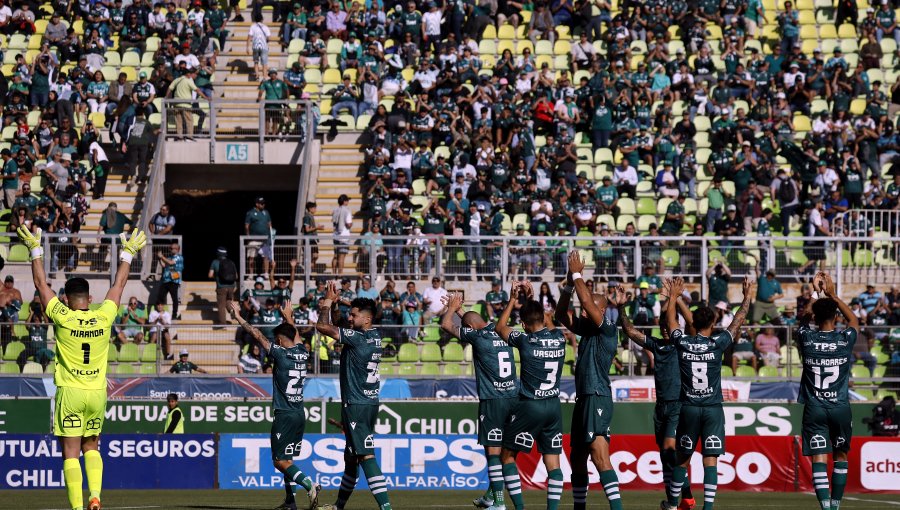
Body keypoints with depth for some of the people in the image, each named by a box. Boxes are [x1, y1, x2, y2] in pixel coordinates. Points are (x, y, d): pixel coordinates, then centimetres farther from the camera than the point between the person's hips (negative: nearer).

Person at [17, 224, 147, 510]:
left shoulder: (62, 318, -7)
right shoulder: (104, 317, -2)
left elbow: (41, 284, 3)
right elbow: (119, 284, 13)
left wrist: (35, 250, 13)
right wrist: (127, 254, 25)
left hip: (70, 392, -3)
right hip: (97, 393, 3)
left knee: (71, 453, -2)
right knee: (91, 447, 19)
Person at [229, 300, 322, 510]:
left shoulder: (280, 354, -11)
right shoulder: (302, 353, 8)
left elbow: (257, 335, -8)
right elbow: (296, 335, 29)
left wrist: (238, 317, -1)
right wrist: (288, 318, 46)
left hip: (285, 415, -8)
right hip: (300, 414, 8)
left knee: (280, 461, -7)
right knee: (287, 459, 17)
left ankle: (309, 485, -25)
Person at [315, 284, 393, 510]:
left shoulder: (358, 338, -16)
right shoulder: (376, 336, 10)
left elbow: (323, 326, -16)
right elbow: (335, 328, 24)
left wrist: (327, 305, 2)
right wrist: (332, 305, 14)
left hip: (356, 406, -10)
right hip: (370, 403, 10)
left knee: (366, 455, -15)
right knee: (351, 456, 19)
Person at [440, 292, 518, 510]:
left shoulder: (478, 336, -9)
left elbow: (446, 325, 1)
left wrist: (452, 308, 19)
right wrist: (459, 310, 42)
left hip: (492, 400, -7)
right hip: (513, 396, 7)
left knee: (493, 450, -5)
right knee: (501, 449, 15)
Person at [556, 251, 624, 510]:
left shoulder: (608, 330, -9)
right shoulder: (586, 329, 15)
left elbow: (587, 300, -20)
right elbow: (561, 315, 20)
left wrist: (577, 273, -8)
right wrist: (569, 283, 8)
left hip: (598, 399, -10)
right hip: (583, 399, 10)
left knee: (599, 457, -21)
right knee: (577, 459, 16)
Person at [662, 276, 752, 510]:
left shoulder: (682, 343, -2)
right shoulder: (717, 344, -7)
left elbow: (671, 321, 17)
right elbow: (738, 321, 5)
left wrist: (673, 297, 31)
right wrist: (747, 297, 18)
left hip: (688, 407, 2)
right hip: (713, 409, -2)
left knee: (683, 457, 14)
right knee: (710, 460, -4)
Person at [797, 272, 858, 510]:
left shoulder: (807, 338, -5)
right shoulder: (845, 339, -6)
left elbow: (803, 318, 20)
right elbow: (854, 320, 18)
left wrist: (817, 293, 29)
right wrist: (832, 295, 22)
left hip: (814, 409, 0)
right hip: (840, 408, 1)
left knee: (819, 459, -6)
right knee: (840, 456, 18)